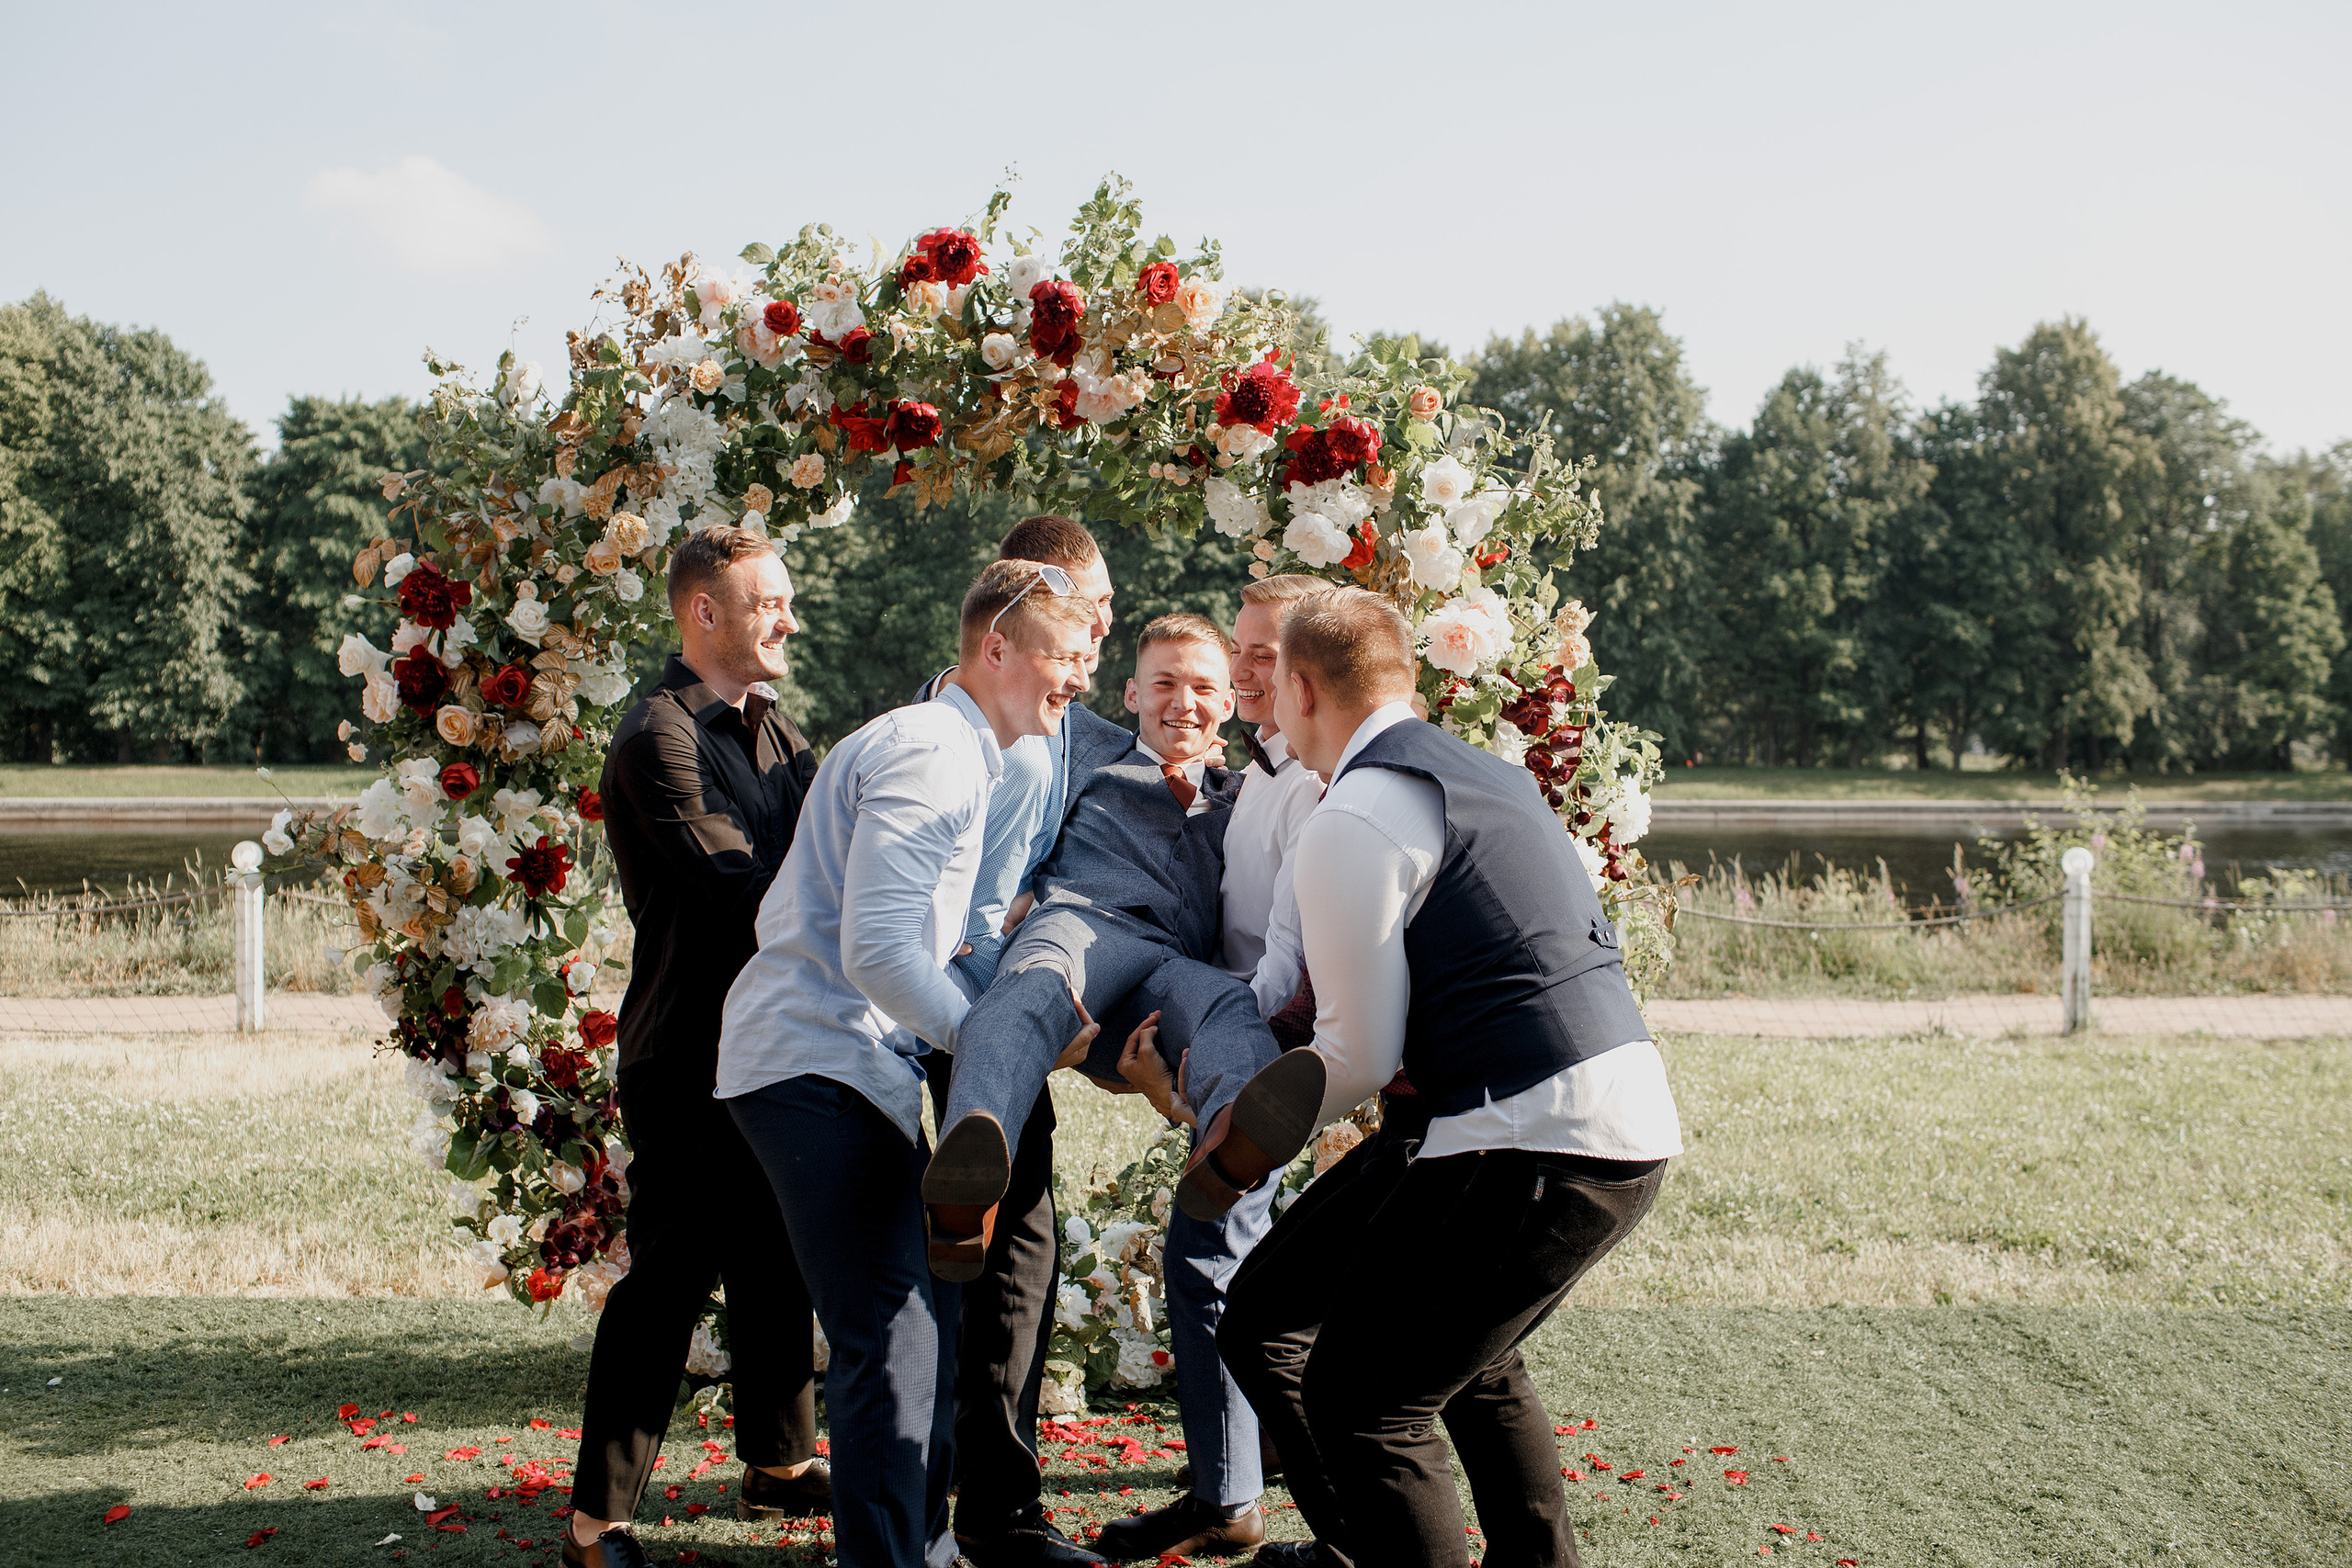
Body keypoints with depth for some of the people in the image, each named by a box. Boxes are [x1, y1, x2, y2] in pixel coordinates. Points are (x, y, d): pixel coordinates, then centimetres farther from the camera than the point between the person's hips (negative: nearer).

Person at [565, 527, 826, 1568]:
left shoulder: (774, 731, 15)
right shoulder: (658, 741, -14)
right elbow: (746, 890, -21)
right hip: (689, 1060, -8)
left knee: (779, 1268, 18)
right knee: (669, 1279, -7)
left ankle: (779, 1465, 33)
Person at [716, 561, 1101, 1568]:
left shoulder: (955, 751, 22)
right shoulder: (932, 751, -14)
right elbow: (876, 947, -22)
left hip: (837, 1061, 11)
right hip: (824, 1063, -11)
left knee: (928, 1318, 16)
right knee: (892, 1336, -13)